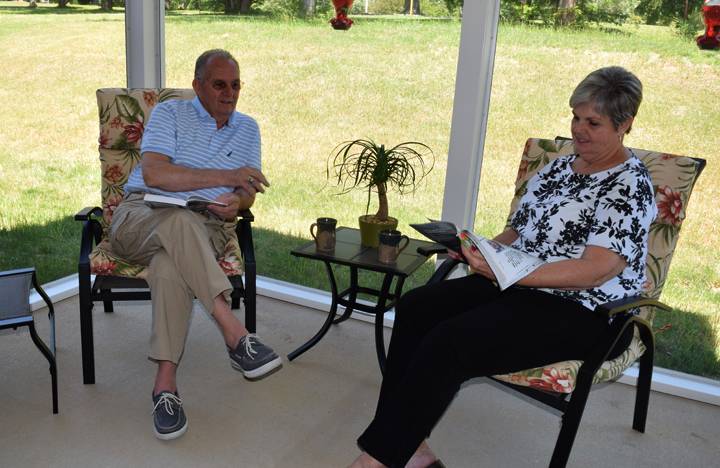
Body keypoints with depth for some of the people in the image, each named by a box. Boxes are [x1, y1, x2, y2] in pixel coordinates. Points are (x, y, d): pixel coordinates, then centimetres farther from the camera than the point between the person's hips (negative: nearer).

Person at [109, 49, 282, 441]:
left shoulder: (248, 128, 18)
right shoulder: (169, 113, 5)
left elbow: (248, 191, 11)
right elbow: (153, 174, -12)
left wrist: (236, 203, -15)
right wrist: (225, 177, -18)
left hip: (204, 229, 2)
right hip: (140, 216, -1)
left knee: (169, 262, -36)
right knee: (179, 220, -40)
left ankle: (166, 383, -37)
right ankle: (235, 336, -43)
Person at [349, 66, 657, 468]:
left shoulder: (631, 184, -10)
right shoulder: (559, 167, 15)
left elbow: (596, 269, -21)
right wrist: (485, 250, -4)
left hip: (582, 313, -8)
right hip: (519, 286, 8)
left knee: (449, 342, -28)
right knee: (415, 308, -13)